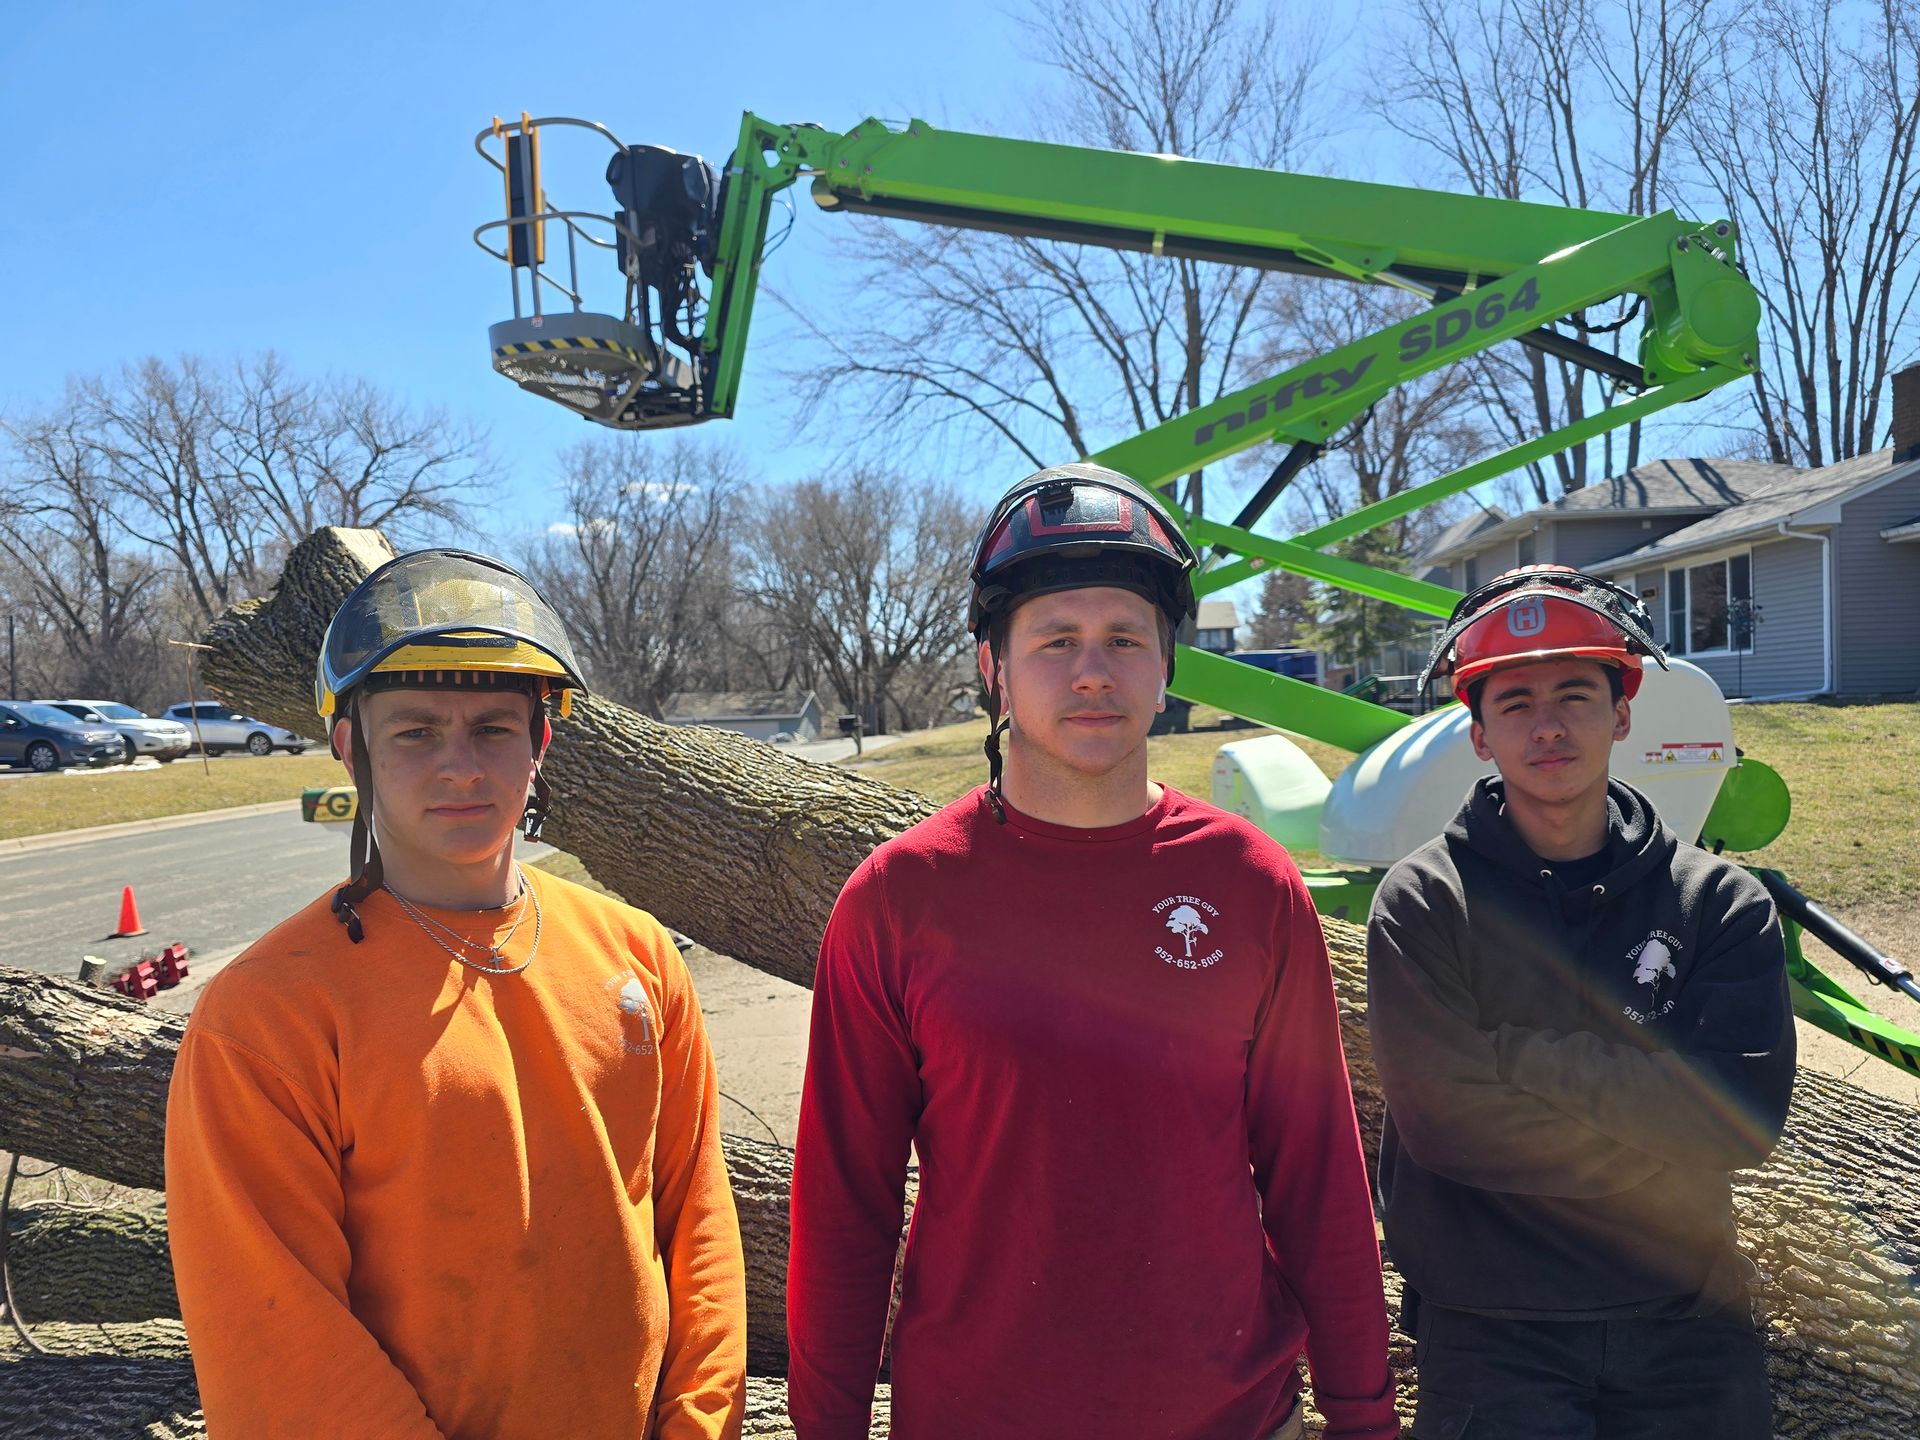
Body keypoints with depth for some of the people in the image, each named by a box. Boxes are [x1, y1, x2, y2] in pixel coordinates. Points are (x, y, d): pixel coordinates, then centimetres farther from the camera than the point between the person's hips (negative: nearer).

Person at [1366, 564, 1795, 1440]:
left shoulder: (1719, 901, -2)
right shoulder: (1422, 903, -9)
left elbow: (1744, 1118, -14)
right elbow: (1444, 1120, -18)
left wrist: (1519, 1055, -17)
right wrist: (1654, 1118, -13)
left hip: (1685, 1325, 3)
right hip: (1490, 1333, -2)